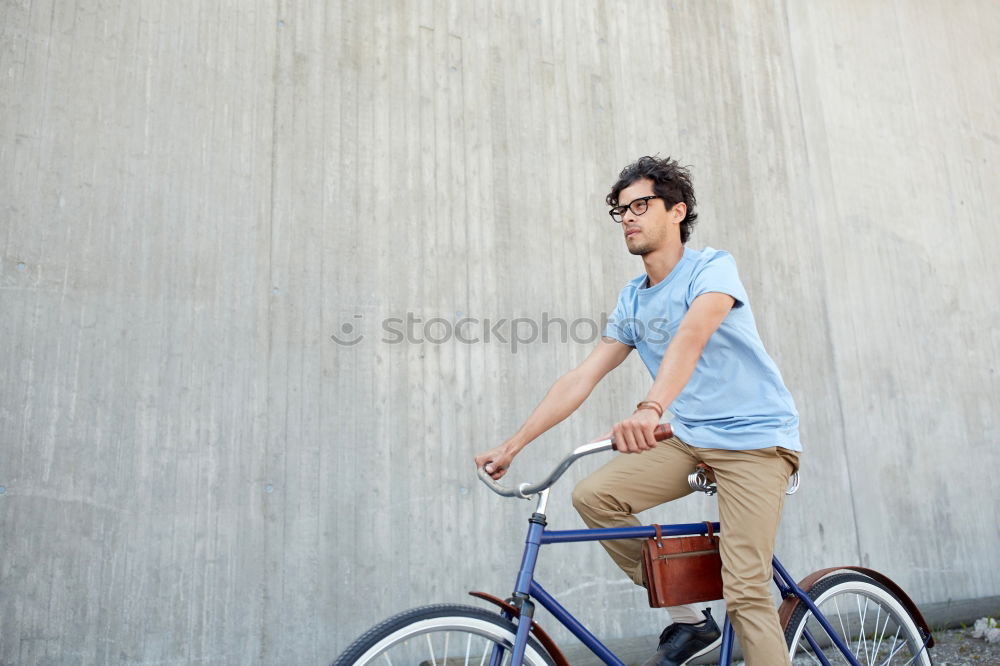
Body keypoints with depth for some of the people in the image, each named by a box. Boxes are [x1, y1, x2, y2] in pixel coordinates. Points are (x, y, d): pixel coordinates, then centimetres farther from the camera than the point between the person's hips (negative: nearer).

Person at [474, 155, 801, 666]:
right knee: (592, 495, -12)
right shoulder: (632, 300, 8)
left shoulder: (712, 267, -9)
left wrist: (651, 408, -50)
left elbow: (691, 334, -31)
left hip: (754, 438, -6)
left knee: (745, 591, -15)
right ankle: (689, 620, 4)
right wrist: (512, 445, -1)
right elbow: (581, 378, 5)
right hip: (688, 438, 6)